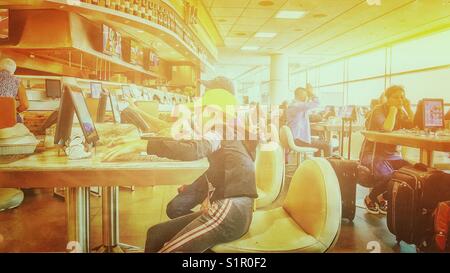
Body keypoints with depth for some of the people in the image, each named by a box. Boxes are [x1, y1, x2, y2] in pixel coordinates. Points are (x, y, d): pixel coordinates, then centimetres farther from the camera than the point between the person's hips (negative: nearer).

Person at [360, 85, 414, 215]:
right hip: (372, 154, -7)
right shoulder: (378, 110, -9)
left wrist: (408, 108, -3)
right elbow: (387, 128, -26)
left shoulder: (401, 112, 12)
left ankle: (383, 198, 5)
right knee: (388, 177, -32)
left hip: (392, 154, 7)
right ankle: (370, 199, 0)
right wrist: (393, 109, -17)